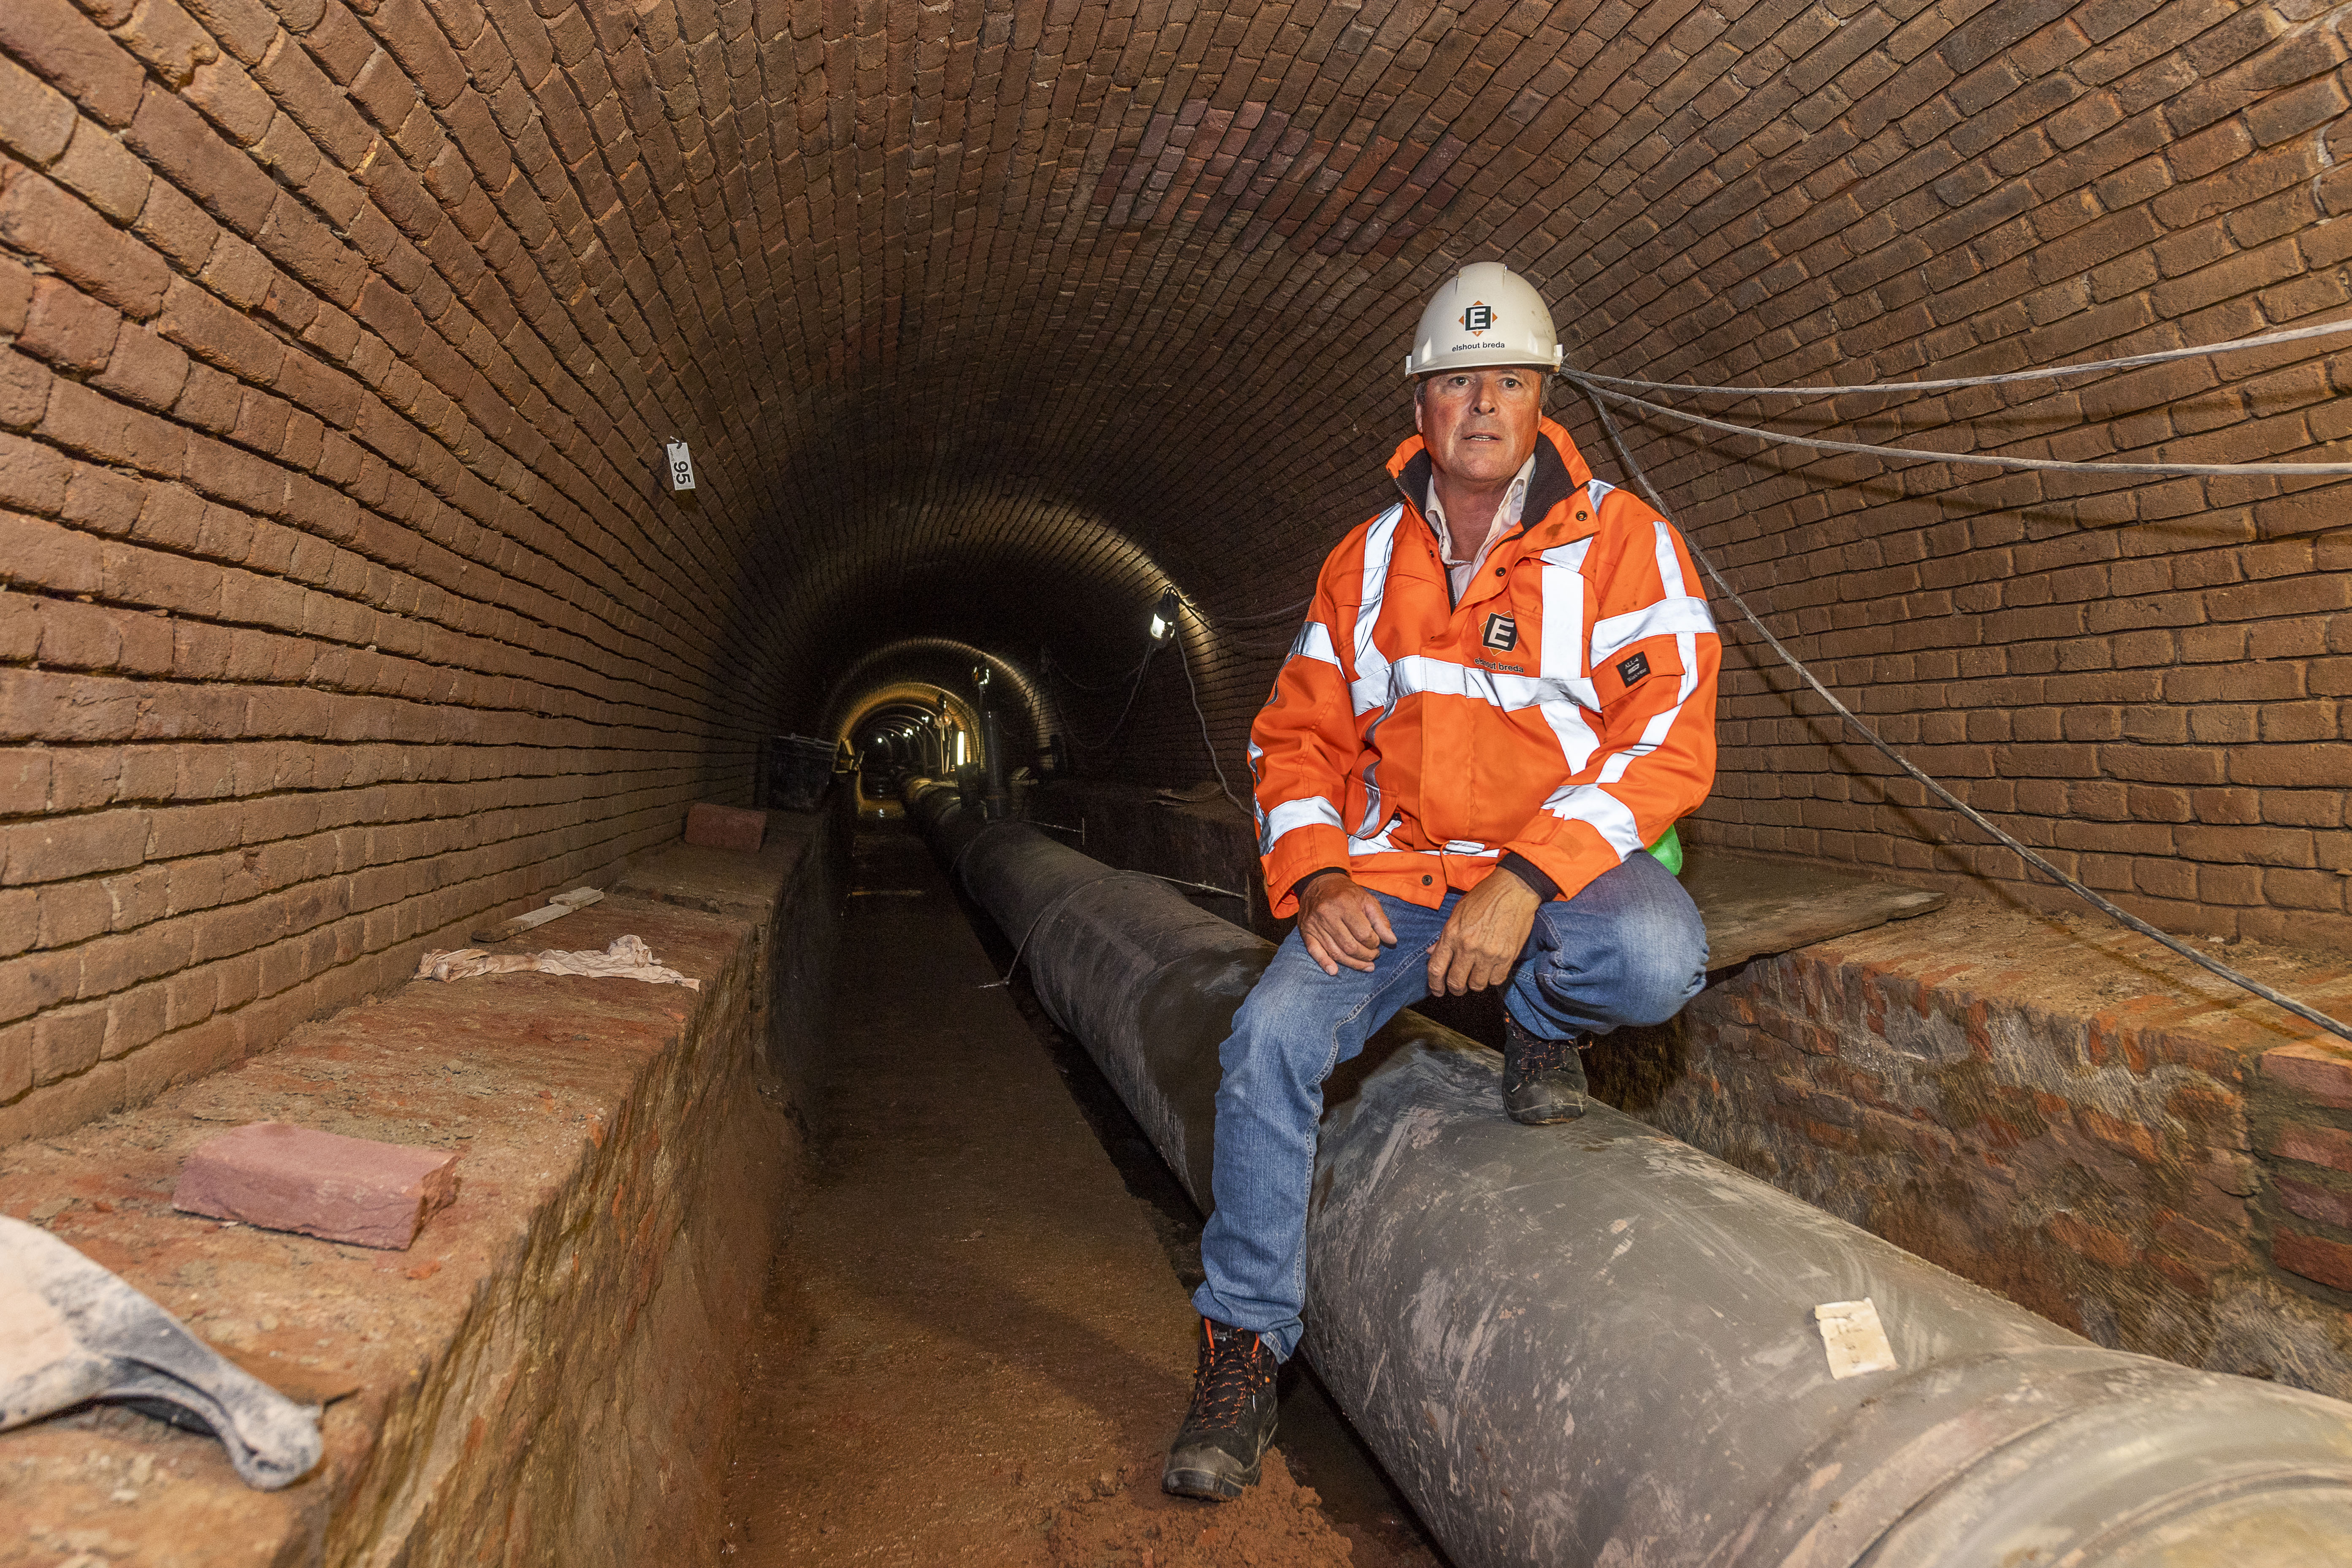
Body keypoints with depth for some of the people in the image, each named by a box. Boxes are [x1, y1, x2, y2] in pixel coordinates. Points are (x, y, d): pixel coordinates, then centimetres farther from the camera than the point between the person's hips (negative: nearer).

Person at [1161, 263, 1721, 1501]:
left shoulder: (1618, 542, -2)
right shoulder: (1367, 561, 10)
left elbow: (1668, 738, -11)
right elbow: (1297, 736, 12)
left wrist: (1522, 886, -23)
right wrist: (1318, 880, -7)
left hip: (1564, 866, -2)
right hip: (1395, 873, 3)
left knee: (1656, 959, -36)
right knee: (1270, 1037, -21)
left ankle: (1542, 1015, 3)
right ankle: (1243, 1346, -3)